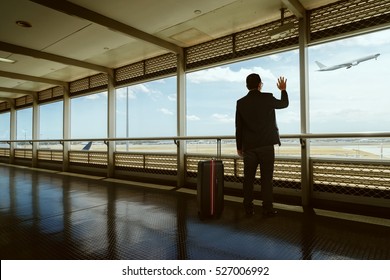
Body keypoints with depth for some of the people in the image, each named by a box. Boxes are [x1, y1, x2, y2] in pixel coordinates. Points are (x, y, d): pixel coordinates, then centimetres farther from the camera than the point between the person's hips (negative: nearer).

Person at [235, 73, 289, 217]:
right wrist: (283, 90, 35)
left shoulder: (241, 102, 2)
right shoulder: (267, 98, -4)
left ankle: (248, 208, 14)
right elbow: (284, 103, 17)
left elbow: (238, 127, 4)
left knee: (248, 178, 8)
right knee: (266, 178, 4)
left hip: (249, 146, 2)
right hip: (266, 145, -2)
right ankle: (267, 209, 9)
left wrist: (239, 147, 12)